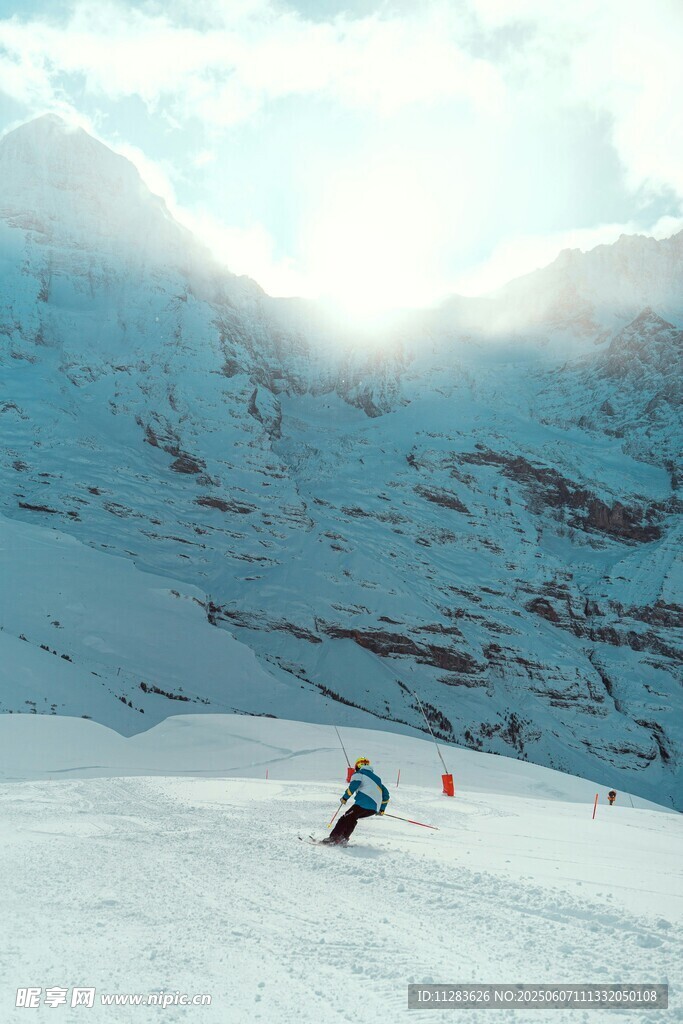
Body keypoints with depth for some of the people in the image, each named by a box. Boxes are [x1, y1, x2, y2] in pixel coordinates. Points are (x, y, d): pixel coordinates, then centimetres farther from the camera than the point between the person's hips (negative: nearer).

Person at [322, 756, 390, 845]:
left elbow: (354, 785, -8)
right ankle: (343, 839, 4)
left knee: (345, 818, -5)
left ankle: (333, 838, -18)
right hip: (375, 808, 7)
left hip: (364, 803, -7)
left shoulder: (358, 774, 13)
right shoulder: (376, 778, 34)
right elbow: (385, 793, 31)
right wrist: (382, 809, 35)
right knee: (352, 818, 19)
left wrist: (345, 797, 0)